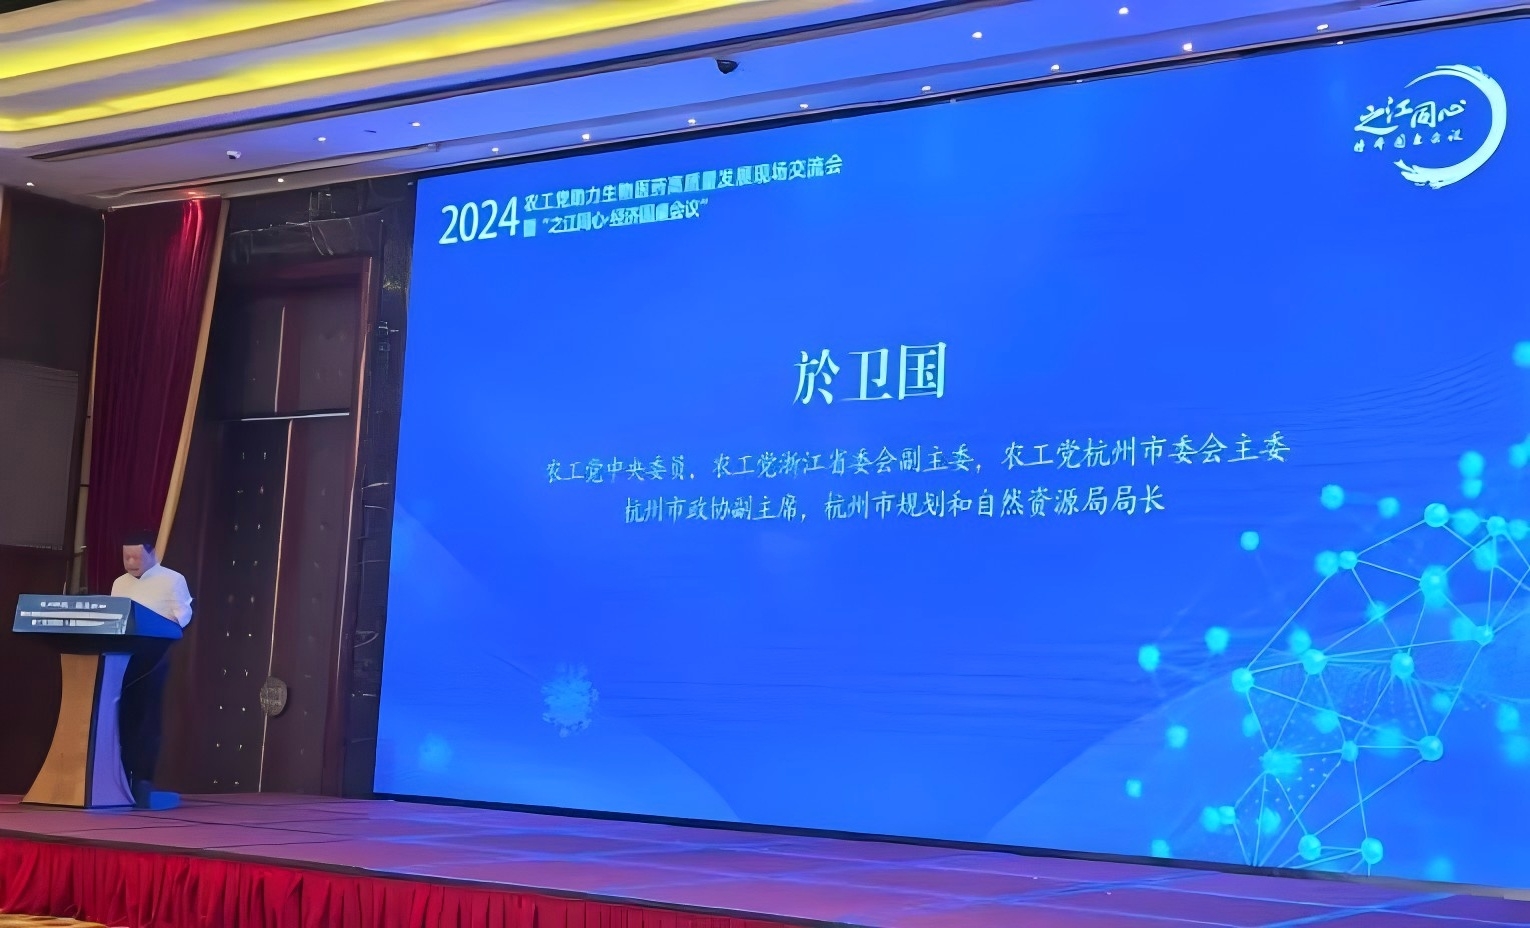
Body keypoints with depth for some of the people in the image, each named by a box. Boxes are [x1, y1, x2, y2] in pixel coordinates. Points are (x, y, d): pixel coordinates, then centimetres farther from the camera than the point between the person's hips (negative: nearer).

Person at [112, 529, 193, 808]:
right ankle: (123, 775, 6)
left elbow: (183, 616, -5)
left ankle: (142, 778, -4)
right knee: (124, 715, 2)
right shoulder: (120, 584, 18)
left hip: (152, 656, -5)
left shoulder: (172, 580, 1)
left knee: (147, 717, -5)